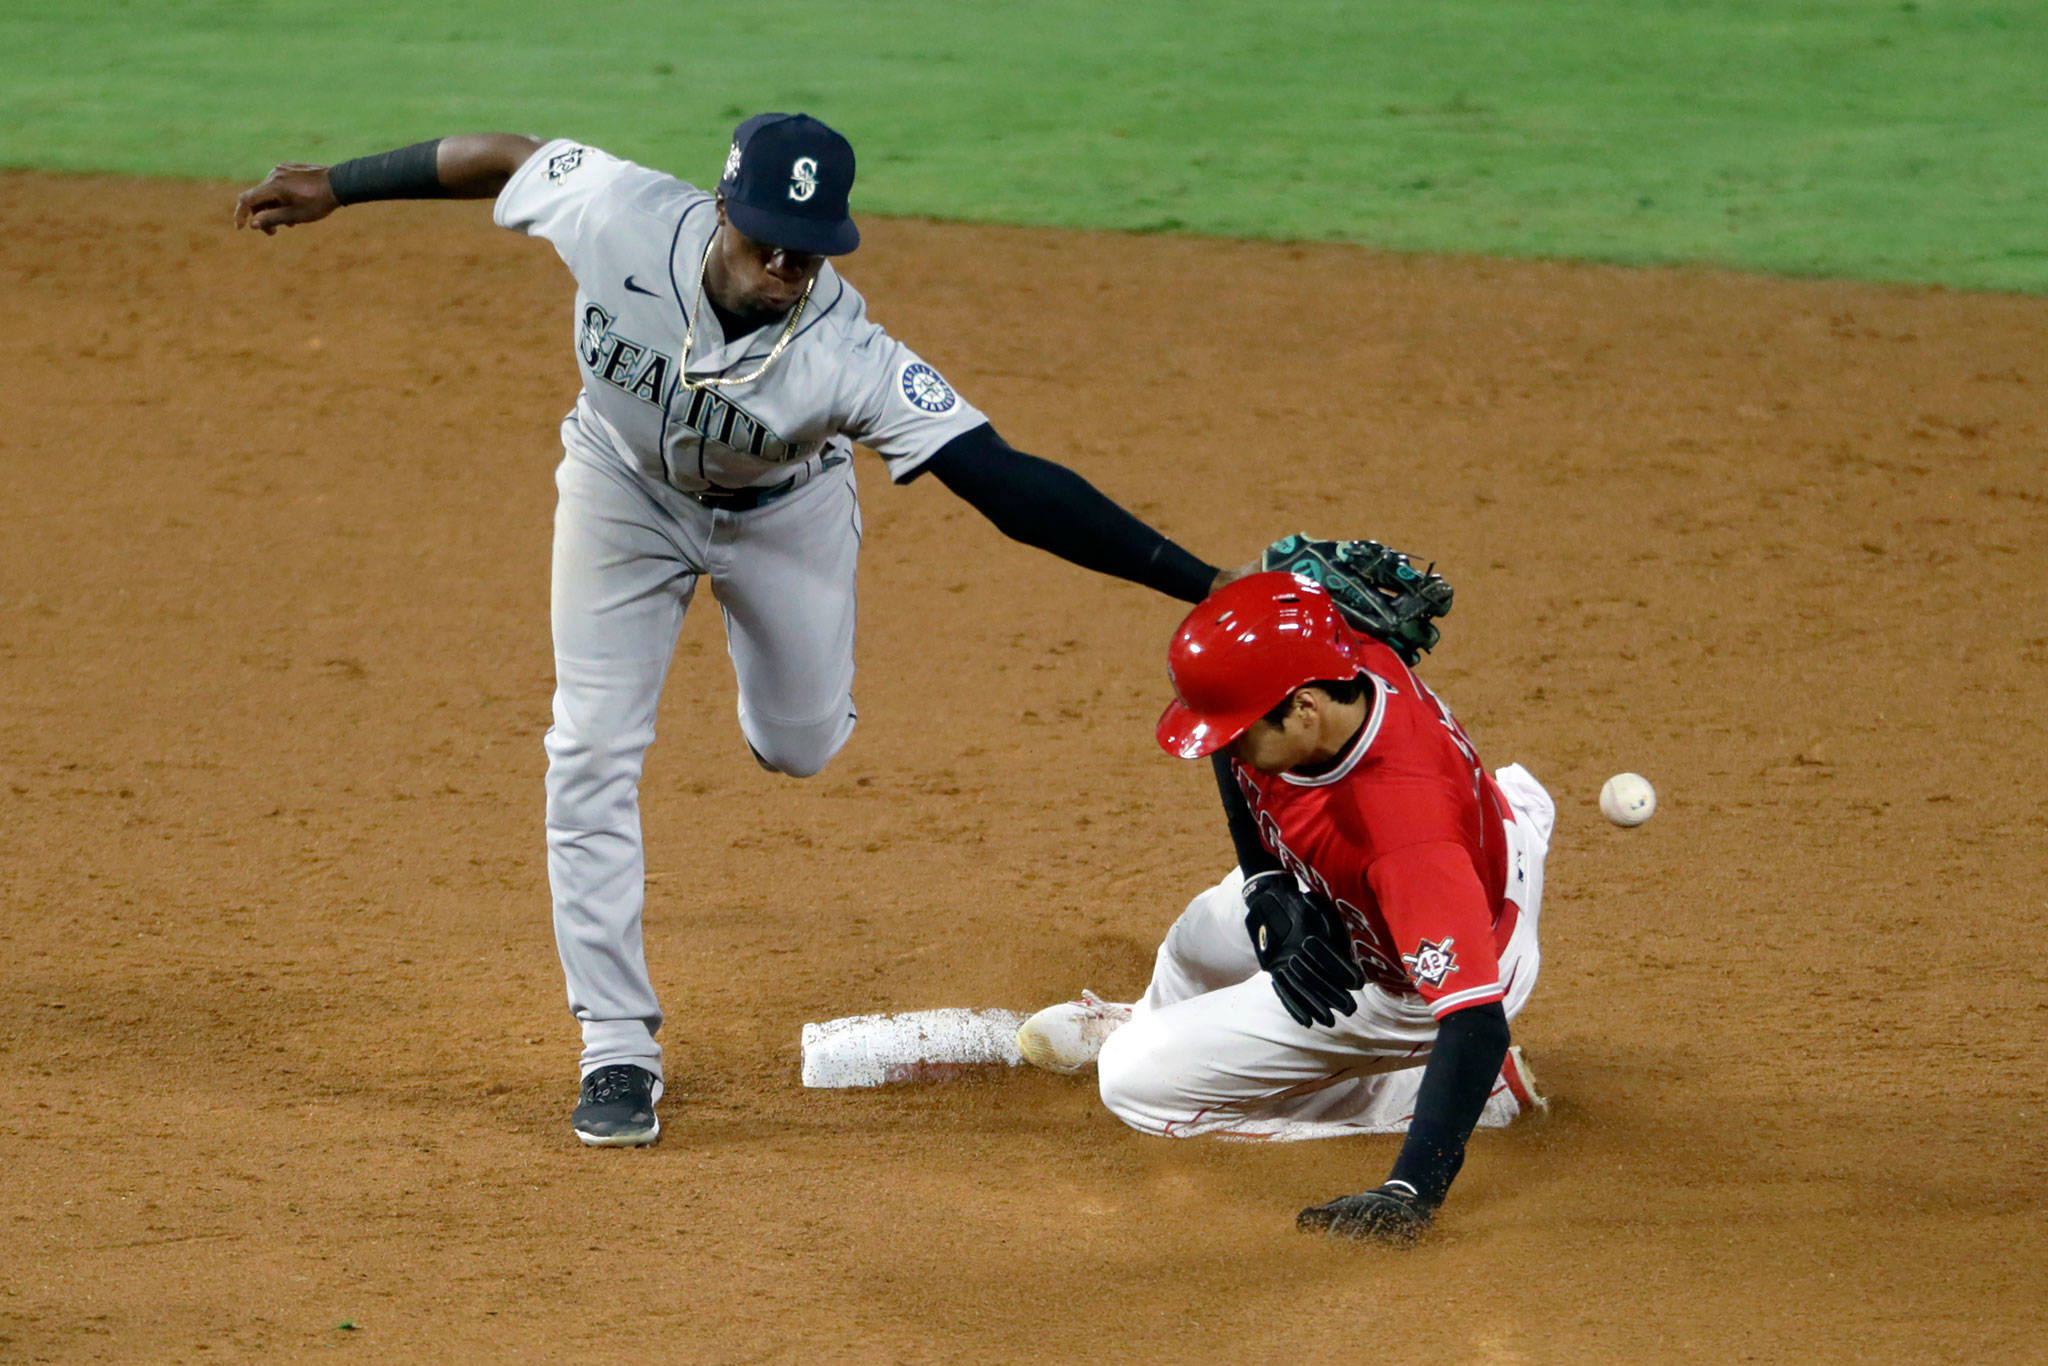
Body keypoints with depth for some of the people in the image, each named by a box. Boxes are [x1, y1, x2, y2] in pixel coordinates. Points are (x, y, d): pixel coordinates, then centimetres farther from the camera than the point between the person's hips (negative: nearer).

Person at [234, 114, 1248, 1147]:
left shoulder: (846, 358, -41)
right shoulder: (621, 215, -38)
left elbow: (1009, 484, -46)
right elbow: (505, 158, -18)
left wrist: (1202, 585, -54)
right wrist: (337, 186, -4)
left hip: (780, 510, -1)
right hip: (623, 486, 1)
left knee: (801, 746, 12)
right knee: (593, 752, -6)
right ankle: (617, 1049, 3)